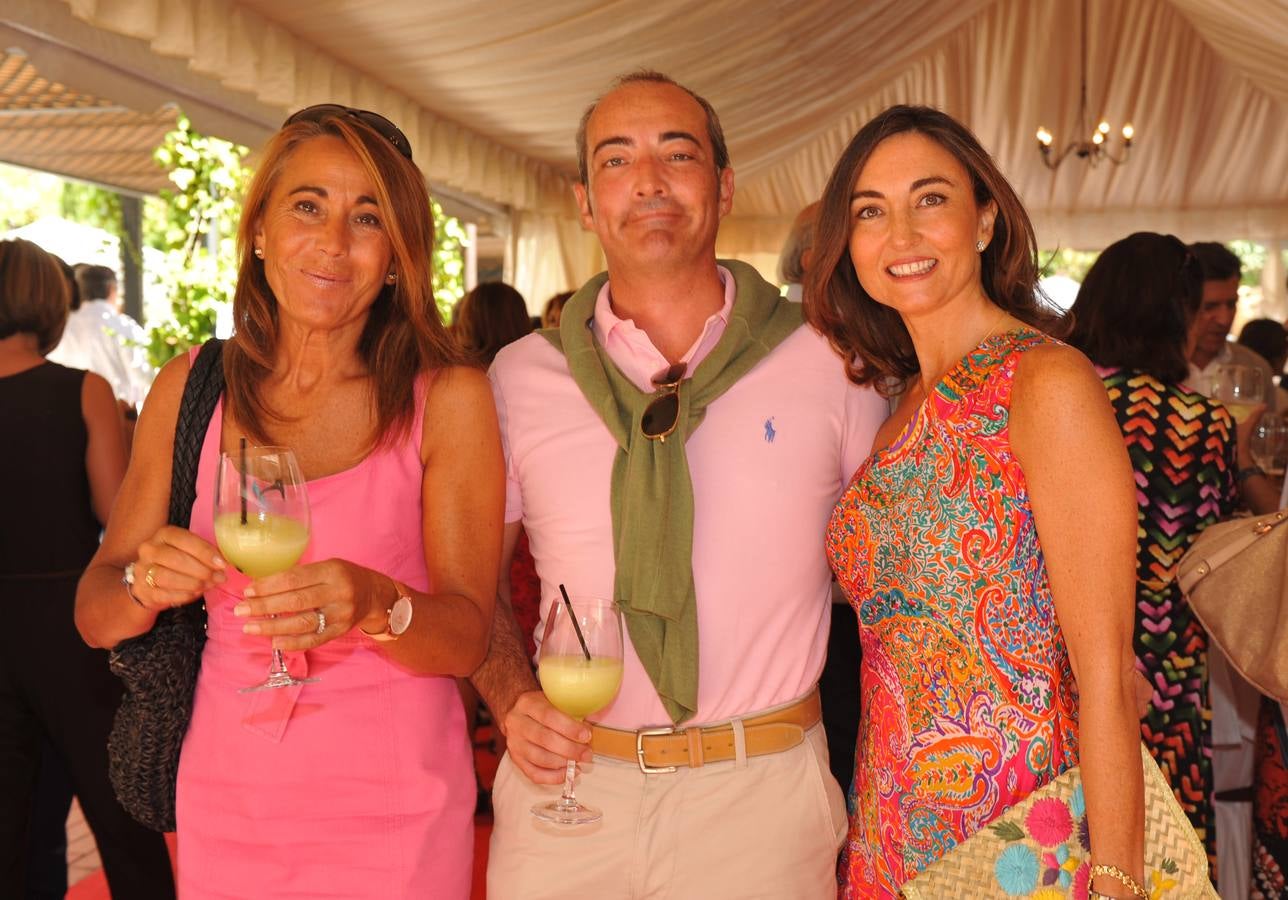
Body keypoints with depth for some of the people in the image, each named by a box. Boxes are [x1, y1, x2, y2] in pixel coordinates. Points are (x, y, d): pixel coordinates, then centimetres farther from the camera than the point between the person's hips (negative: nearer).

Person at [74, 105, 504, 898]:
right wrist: (145, 584, -20)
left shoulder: (449, 396, -10)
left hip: (393, 811, -3)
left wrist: (378, 605, -31)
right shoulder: (190, 388, 0)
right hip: (225, 797, 3)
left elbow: (469, 636, -11)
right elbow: (95, 616, 2)